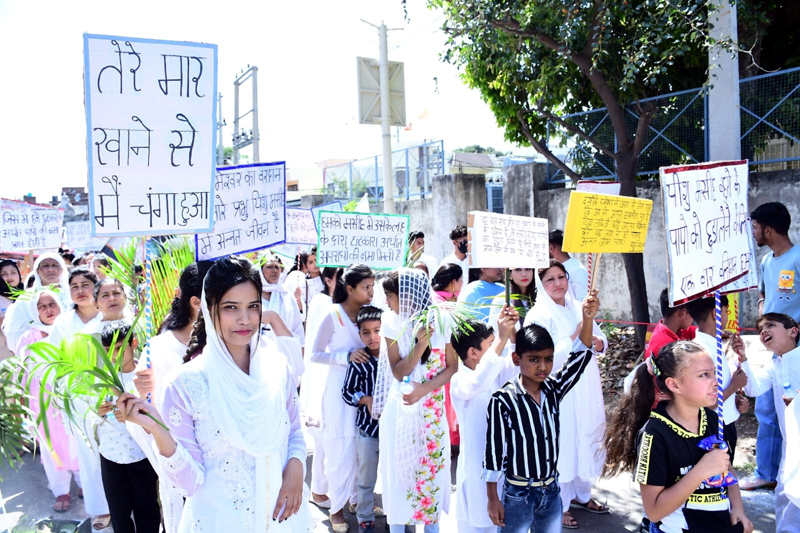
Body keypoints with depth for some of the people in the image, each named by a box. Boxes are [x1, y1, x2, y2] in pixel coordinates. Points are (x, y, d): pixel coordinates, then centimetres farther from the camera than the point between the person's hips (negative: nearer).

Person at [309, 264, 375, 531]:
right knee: (341, 448, 3)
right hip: (340, 390, -4)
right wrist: (346, 356, -21)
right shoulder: (333, 316, -11)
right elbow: (314, 354, -10)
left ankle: (357, 497, 30)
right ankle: (337, 506, 19)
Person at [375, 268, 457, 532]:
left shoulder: (440, 320, -9)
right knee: (399, 466, 10)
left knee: (433, 463, 10)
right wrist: (420, 345, -26)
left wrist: (425, 388, -17)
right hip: (401, 408, 0)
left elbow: (452, 366, -3)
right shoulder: (392, 322, -8)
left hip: (433, 408, 0)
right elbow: (398, 372, -11)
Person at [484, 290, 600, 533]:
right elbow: (494, 451, -13)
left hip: (551, 490, 5)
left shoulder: (553, 389, -4)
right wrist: (493, 499, -10)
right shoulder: (502, 401, -19)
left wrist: (587, 318, -30)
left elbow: (580, 355, -14)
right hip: (518, 495, -5)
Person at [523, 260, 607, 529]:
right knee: (562, 445, 1)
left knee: (586, 440, 17)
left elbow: (601, 338, 15)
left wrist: (598, 342, -7)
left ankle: (581, 494, 37)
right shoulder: (539, 315, -13)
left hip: (586, 390, 7)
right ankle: (559, 505, 17)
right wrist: (575, 337, -25)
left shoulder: (579, 309, 8)